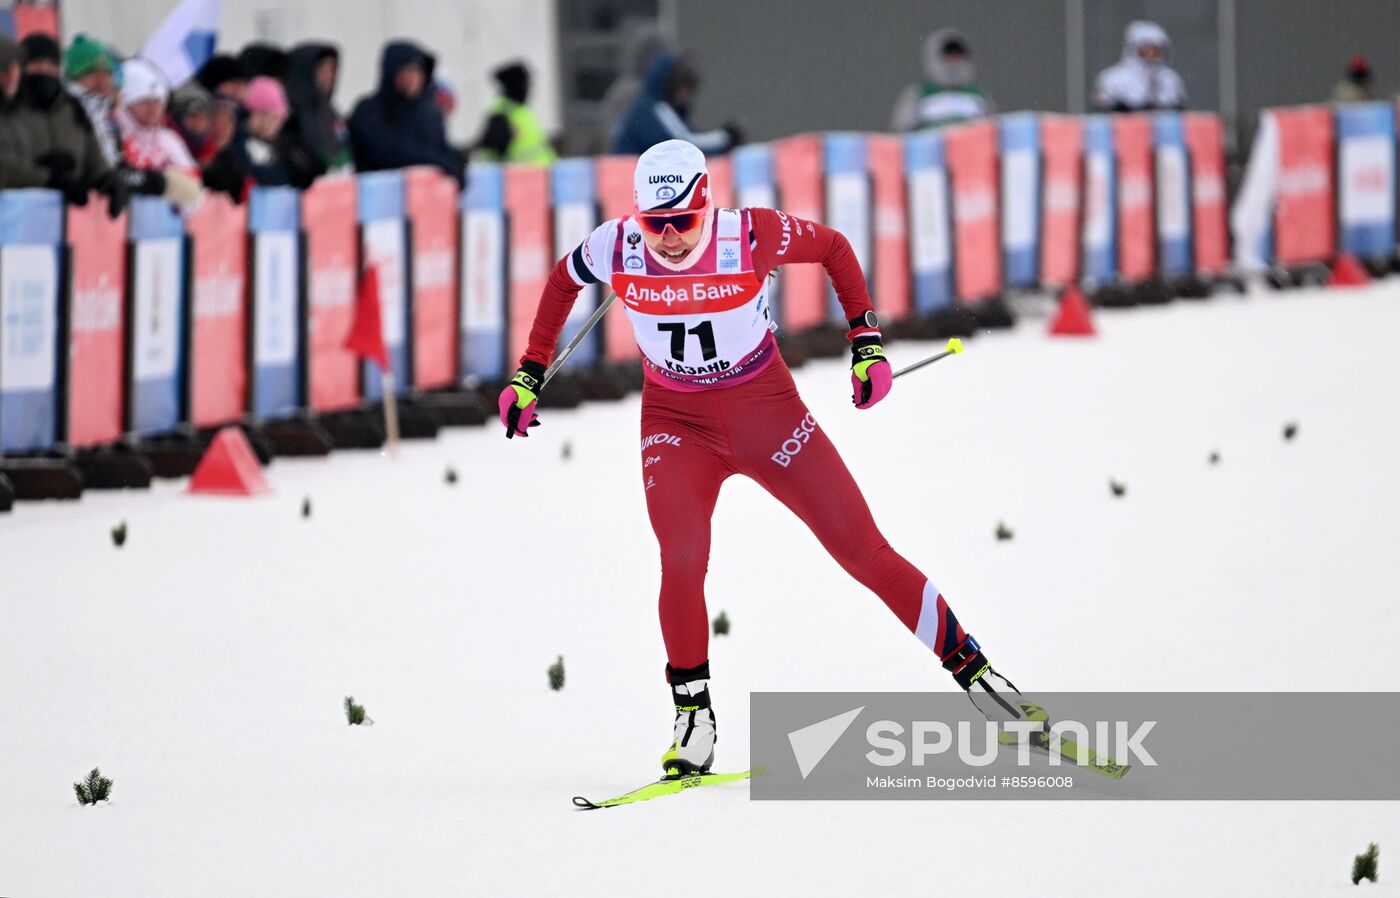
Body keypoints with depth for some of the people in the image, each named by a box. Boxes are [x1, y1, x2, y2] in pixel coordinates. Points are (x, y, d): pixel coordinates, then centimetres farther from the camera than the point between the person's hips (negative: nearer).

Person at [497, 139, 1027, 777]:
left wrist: (866, 341, -5)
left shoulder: (751, 238, -22)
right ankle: (692, 715, -4)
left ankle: (968, 665, 11)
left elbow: (833, 248, -2)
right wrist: (529, 375, 9)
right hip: (676, 422, 1)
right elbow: (563, 281, 7)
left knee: (862, 549, -2)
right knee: (682, 560, -22)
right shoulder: (616, 249, -17)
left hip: (766, 408, -1)